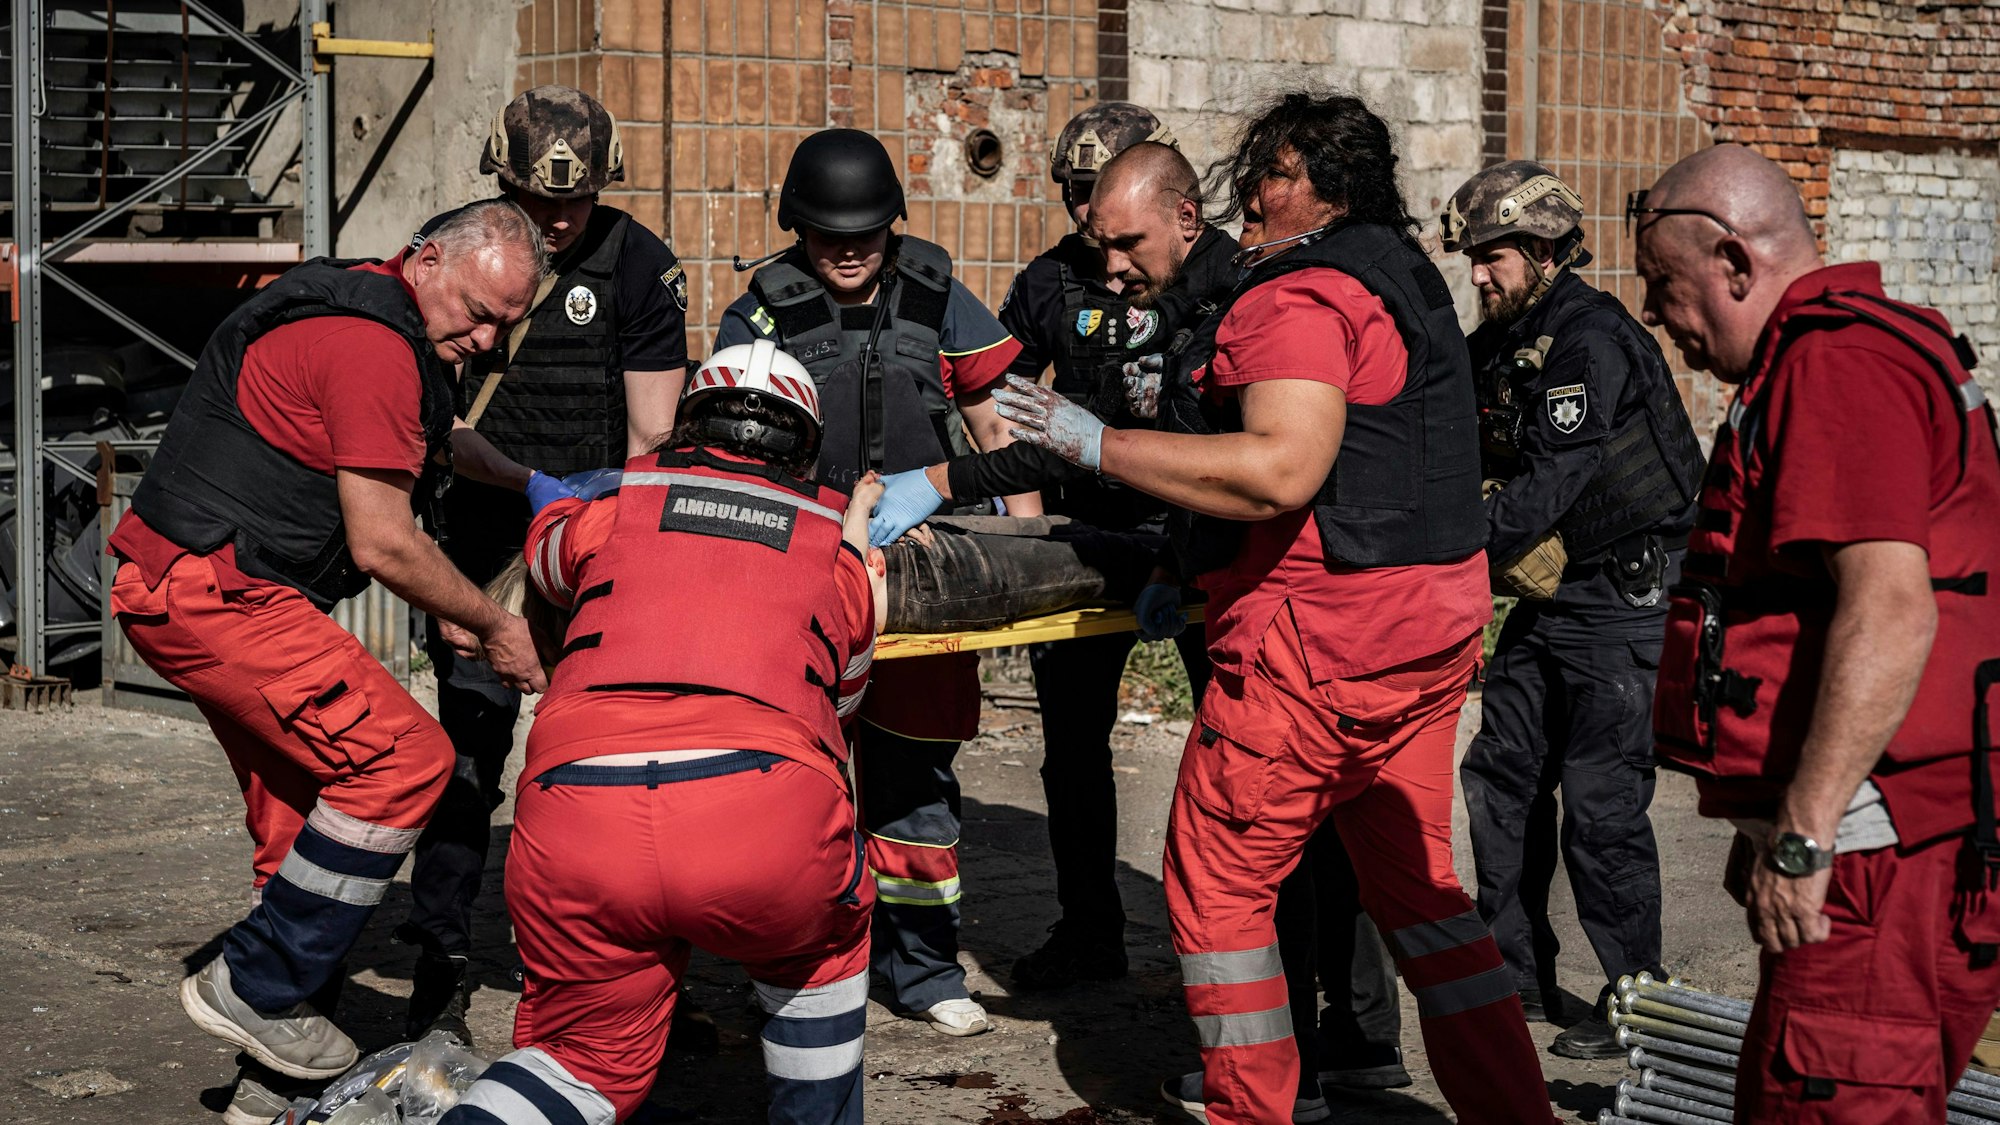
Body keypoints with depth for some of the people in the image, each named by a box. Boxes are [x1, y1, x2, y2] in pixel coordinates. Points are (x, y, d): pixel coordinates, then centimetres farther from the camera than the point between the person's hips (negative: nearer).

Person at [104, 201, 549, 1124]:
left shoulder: (361, 312, 16)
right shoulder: (373, 347, -18)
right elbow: (381, 544, -18)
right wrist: (492, 625, -6)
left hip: (200, 590, 11)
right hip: (215, 591, -11)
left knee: (305, 811, 12)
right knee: (404, 757, -16)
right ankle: (254, 987, -7)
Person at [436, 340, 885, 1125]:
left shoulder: (614, 503, 25)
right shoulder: (838, 542, 26)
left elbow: (548, 554, 50)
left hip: (572, 815, 1)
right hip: (766, 822, -1)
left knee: (588, 1057, 19)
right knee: (818, 949, 33)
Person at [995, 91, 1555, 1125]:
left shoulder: (1300, 296, -14)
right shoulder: (1406, 281, 18)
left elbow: (1281, 471, -27)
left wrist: (1095, 443, -22)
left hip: (1319, 634, -9)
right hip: (1433, 619, 9)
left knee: (1216, 883, 4)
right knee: (1416, 887, 15)